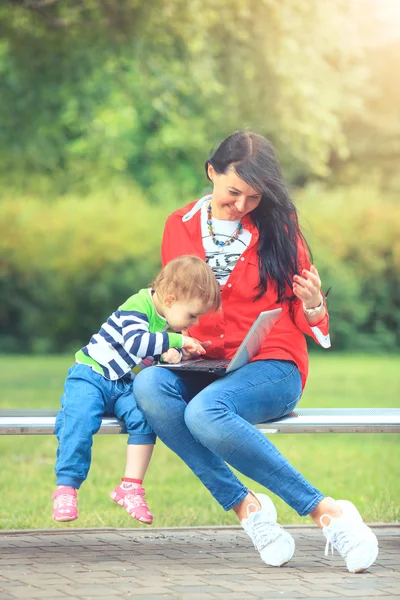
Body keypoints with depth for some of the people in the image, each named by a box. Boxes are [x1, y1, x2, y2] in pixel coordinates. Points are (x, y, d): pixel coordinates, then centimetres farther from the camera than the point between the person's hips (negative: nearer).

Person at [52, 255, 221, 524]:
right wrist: (176, 340, -34)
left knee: (145, 416, -23)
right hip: (91, 375, -7)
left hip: (125, 385, 7)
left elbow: (166, 350, 16)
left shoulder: (169, 320, 6)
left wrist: (172, 354, -9)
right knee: (80, 419, -32)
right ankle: (66, 488, -23)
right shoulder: (138, 307, -21)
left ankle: (131, 486, -18)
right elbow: (135, 342, -37)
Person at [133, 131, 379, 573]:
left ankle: (328, 513, -32)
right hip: (204, 369, 4)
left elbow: (309, 325, 6)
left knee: (204, 411, -38)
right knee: (147, 384, -32)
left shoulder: (278, 227, 4)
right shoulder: (181, 226, 10)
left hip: (271, 368, -4)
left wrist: (312, 304, -18)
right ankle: (244, 506, -30)